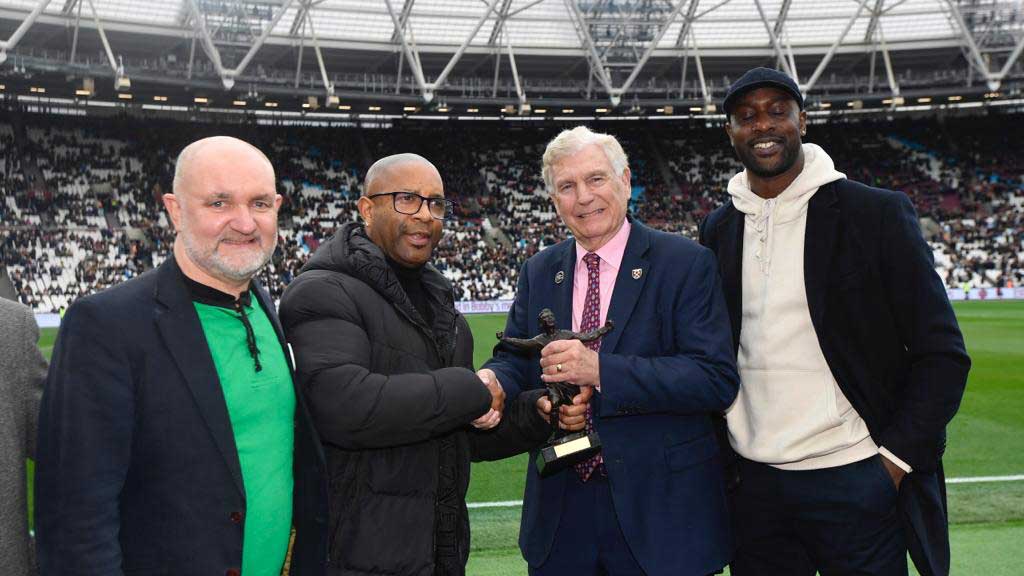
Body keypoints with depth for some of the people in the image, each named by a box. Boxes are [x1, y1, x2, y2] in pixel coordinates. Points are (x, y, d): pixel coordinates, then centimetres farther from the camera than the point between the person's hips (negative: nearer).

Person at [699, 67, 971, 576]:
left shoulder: (878, 214, -5)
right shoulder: (718, 229, 7)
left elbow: (942, 353, -5)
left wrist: (896, 457, -11)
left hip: (857, 483, -3)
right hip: (752, 484, 4)